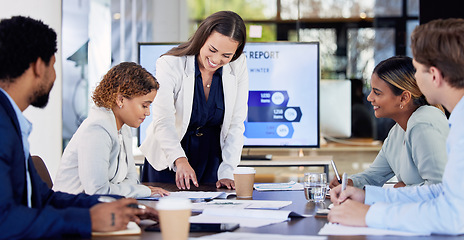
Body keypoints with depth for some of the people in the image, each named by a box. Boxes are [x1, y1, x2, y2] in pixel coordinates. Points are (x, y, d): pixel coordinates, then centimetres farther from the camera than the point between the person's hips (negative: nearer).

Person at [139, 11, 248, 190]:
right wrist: (180, 160, -49)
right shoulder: (170, 65, -21)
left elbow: (236, 124, -9)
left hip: (212, 157, 2)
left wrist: (226, 172, -17)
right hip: (168, 157, -2)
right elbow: (163, 121, -32)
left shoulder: (238, 67, -11)